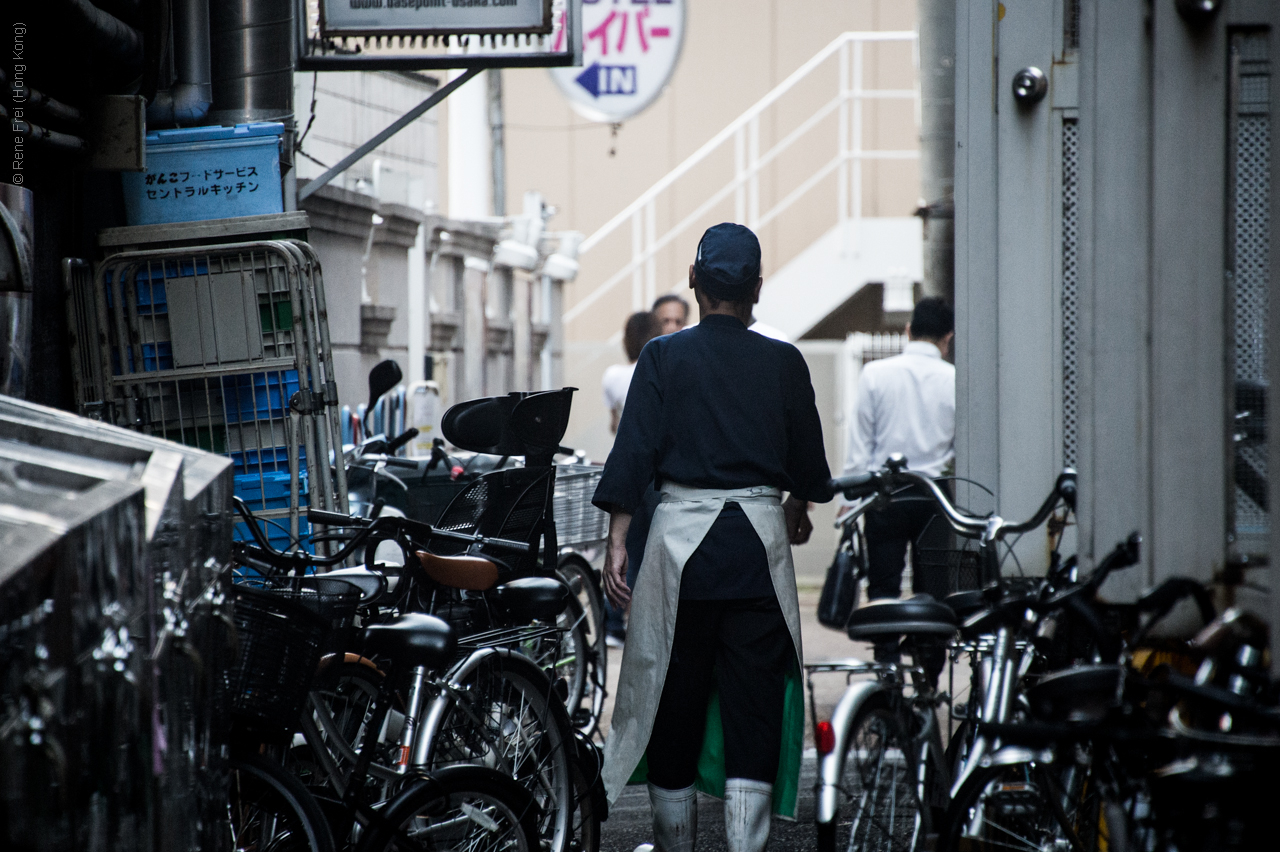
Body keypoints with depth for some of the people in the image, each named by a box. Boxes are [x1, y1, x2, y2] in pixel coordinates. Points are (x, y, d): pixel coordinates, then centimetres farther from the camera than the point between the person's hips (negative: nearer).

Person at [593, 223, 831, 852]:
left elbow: (633, 451, -6)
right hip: (759, 539, 0)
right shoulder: (783, 362, 3)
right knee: (754, 700, 1)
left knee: (673, 694, 10)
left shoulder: (663, 357, 0)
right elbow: (808, 457, 13)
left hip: (680, 530, 0)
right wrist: (797, 508, 33)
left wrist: (617, 541, -5)